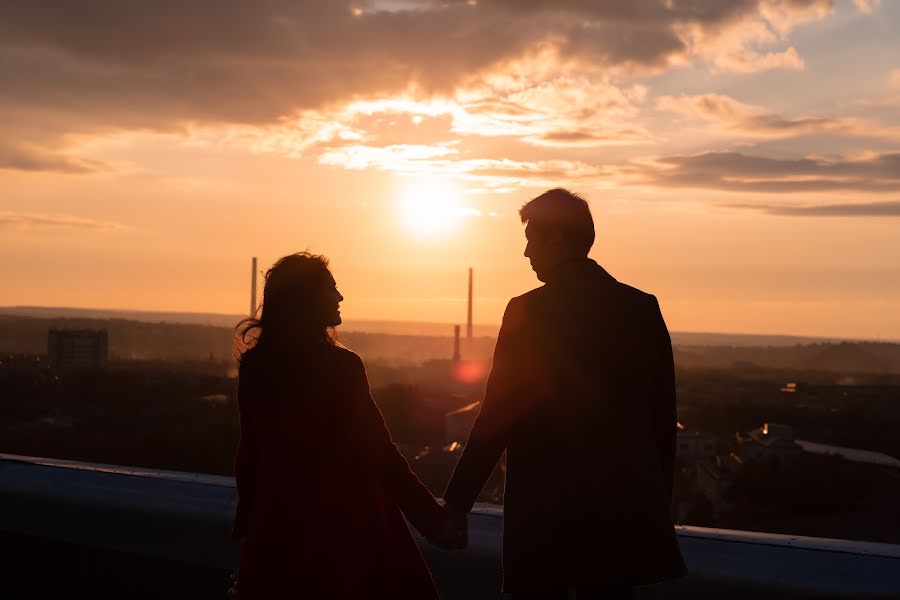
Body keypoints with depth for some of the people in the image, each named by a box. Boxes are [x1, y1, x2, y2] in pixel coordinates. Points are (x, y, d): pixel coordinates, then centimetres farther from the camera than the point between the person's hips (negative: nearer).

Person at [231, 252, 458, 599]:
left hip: (277, 519, 6)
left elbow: (251, 449, 7)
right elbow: (377, 451, -18)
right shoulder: (338, 367, -17)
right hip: (344, 522, -6)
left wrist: (246, 518, 20)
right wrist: (433, 519, -14)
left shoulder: (256, 365, 0)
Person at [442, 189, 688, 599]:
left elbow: (496, 418, -11)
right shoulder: (643, 308, 4)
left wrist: (456, 504, -3)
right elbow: (663, 417, 8)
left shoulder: (529, 311, -10)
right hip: (625, 508, 5)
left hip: (546, 510, -4)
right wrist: (658, 505, 18)